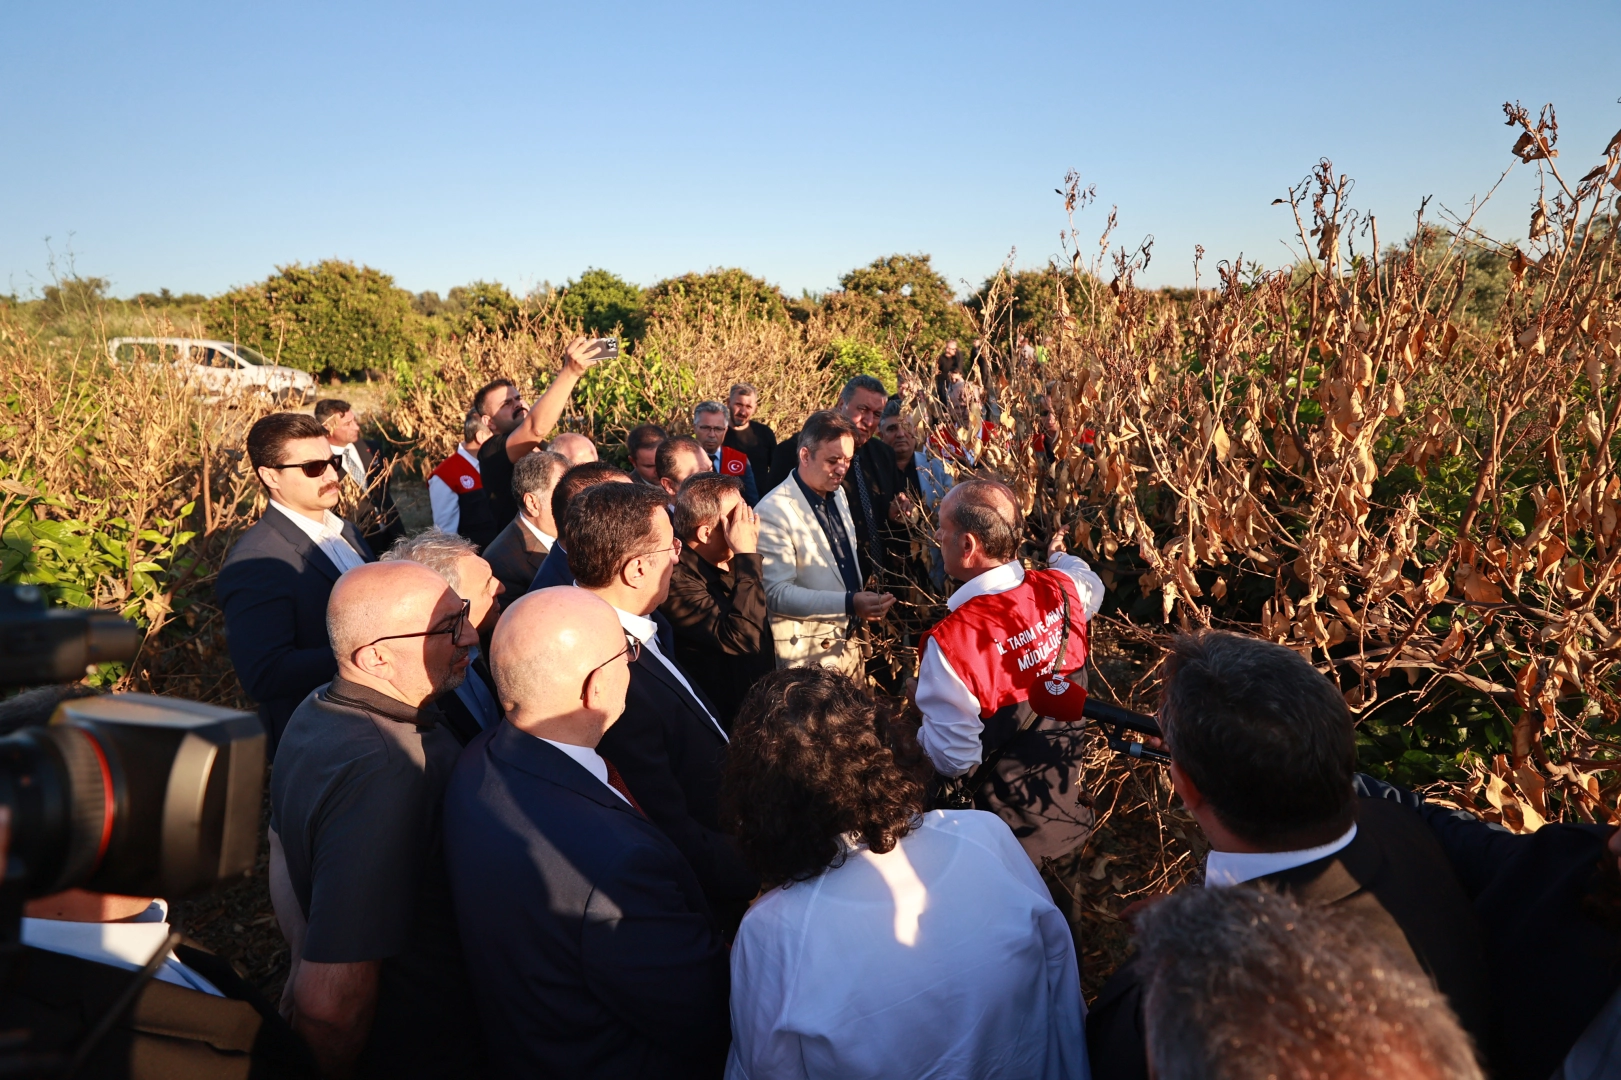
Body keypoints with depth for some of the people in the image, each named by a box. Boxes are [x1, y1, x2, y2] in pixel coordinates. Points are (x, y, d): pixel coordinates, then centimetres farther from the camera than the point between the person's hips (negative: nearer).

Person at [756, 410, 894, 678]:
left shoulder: (838, 493, 7)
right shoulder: (773, 511, -20)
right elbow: (777, 593, -24)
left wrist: (864, 600, 4)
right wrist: (849, 603, -32)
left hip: (850, 642, 8)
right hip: (808, 651, -7)